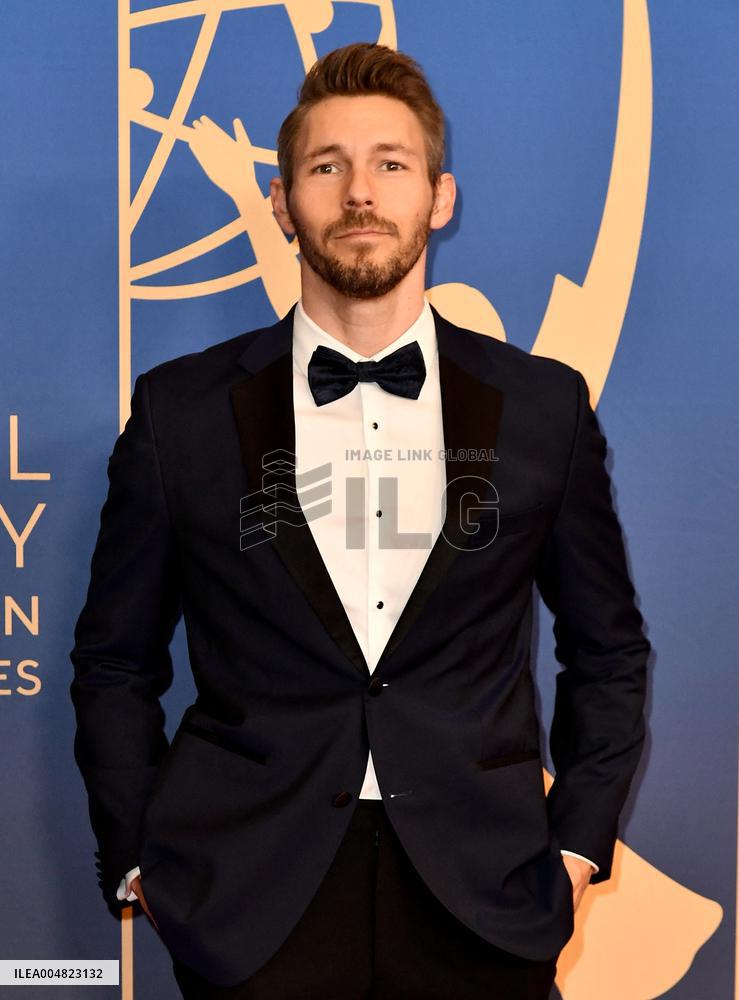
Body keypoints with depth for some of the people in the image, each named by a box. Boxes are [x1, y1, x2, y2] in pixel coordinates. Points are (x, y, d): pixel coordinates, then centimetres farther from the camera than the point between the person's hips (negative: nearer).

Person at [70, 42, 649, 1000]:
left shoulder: (543, 406, 2)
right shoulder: (183, 410, 0)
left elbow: (608, 651, 10)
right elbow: (114, 662, 7)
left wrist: (576, 848, 4)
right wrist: (141, 864, 1)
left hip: (481, 904, 1)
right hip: (251, 910, 0)